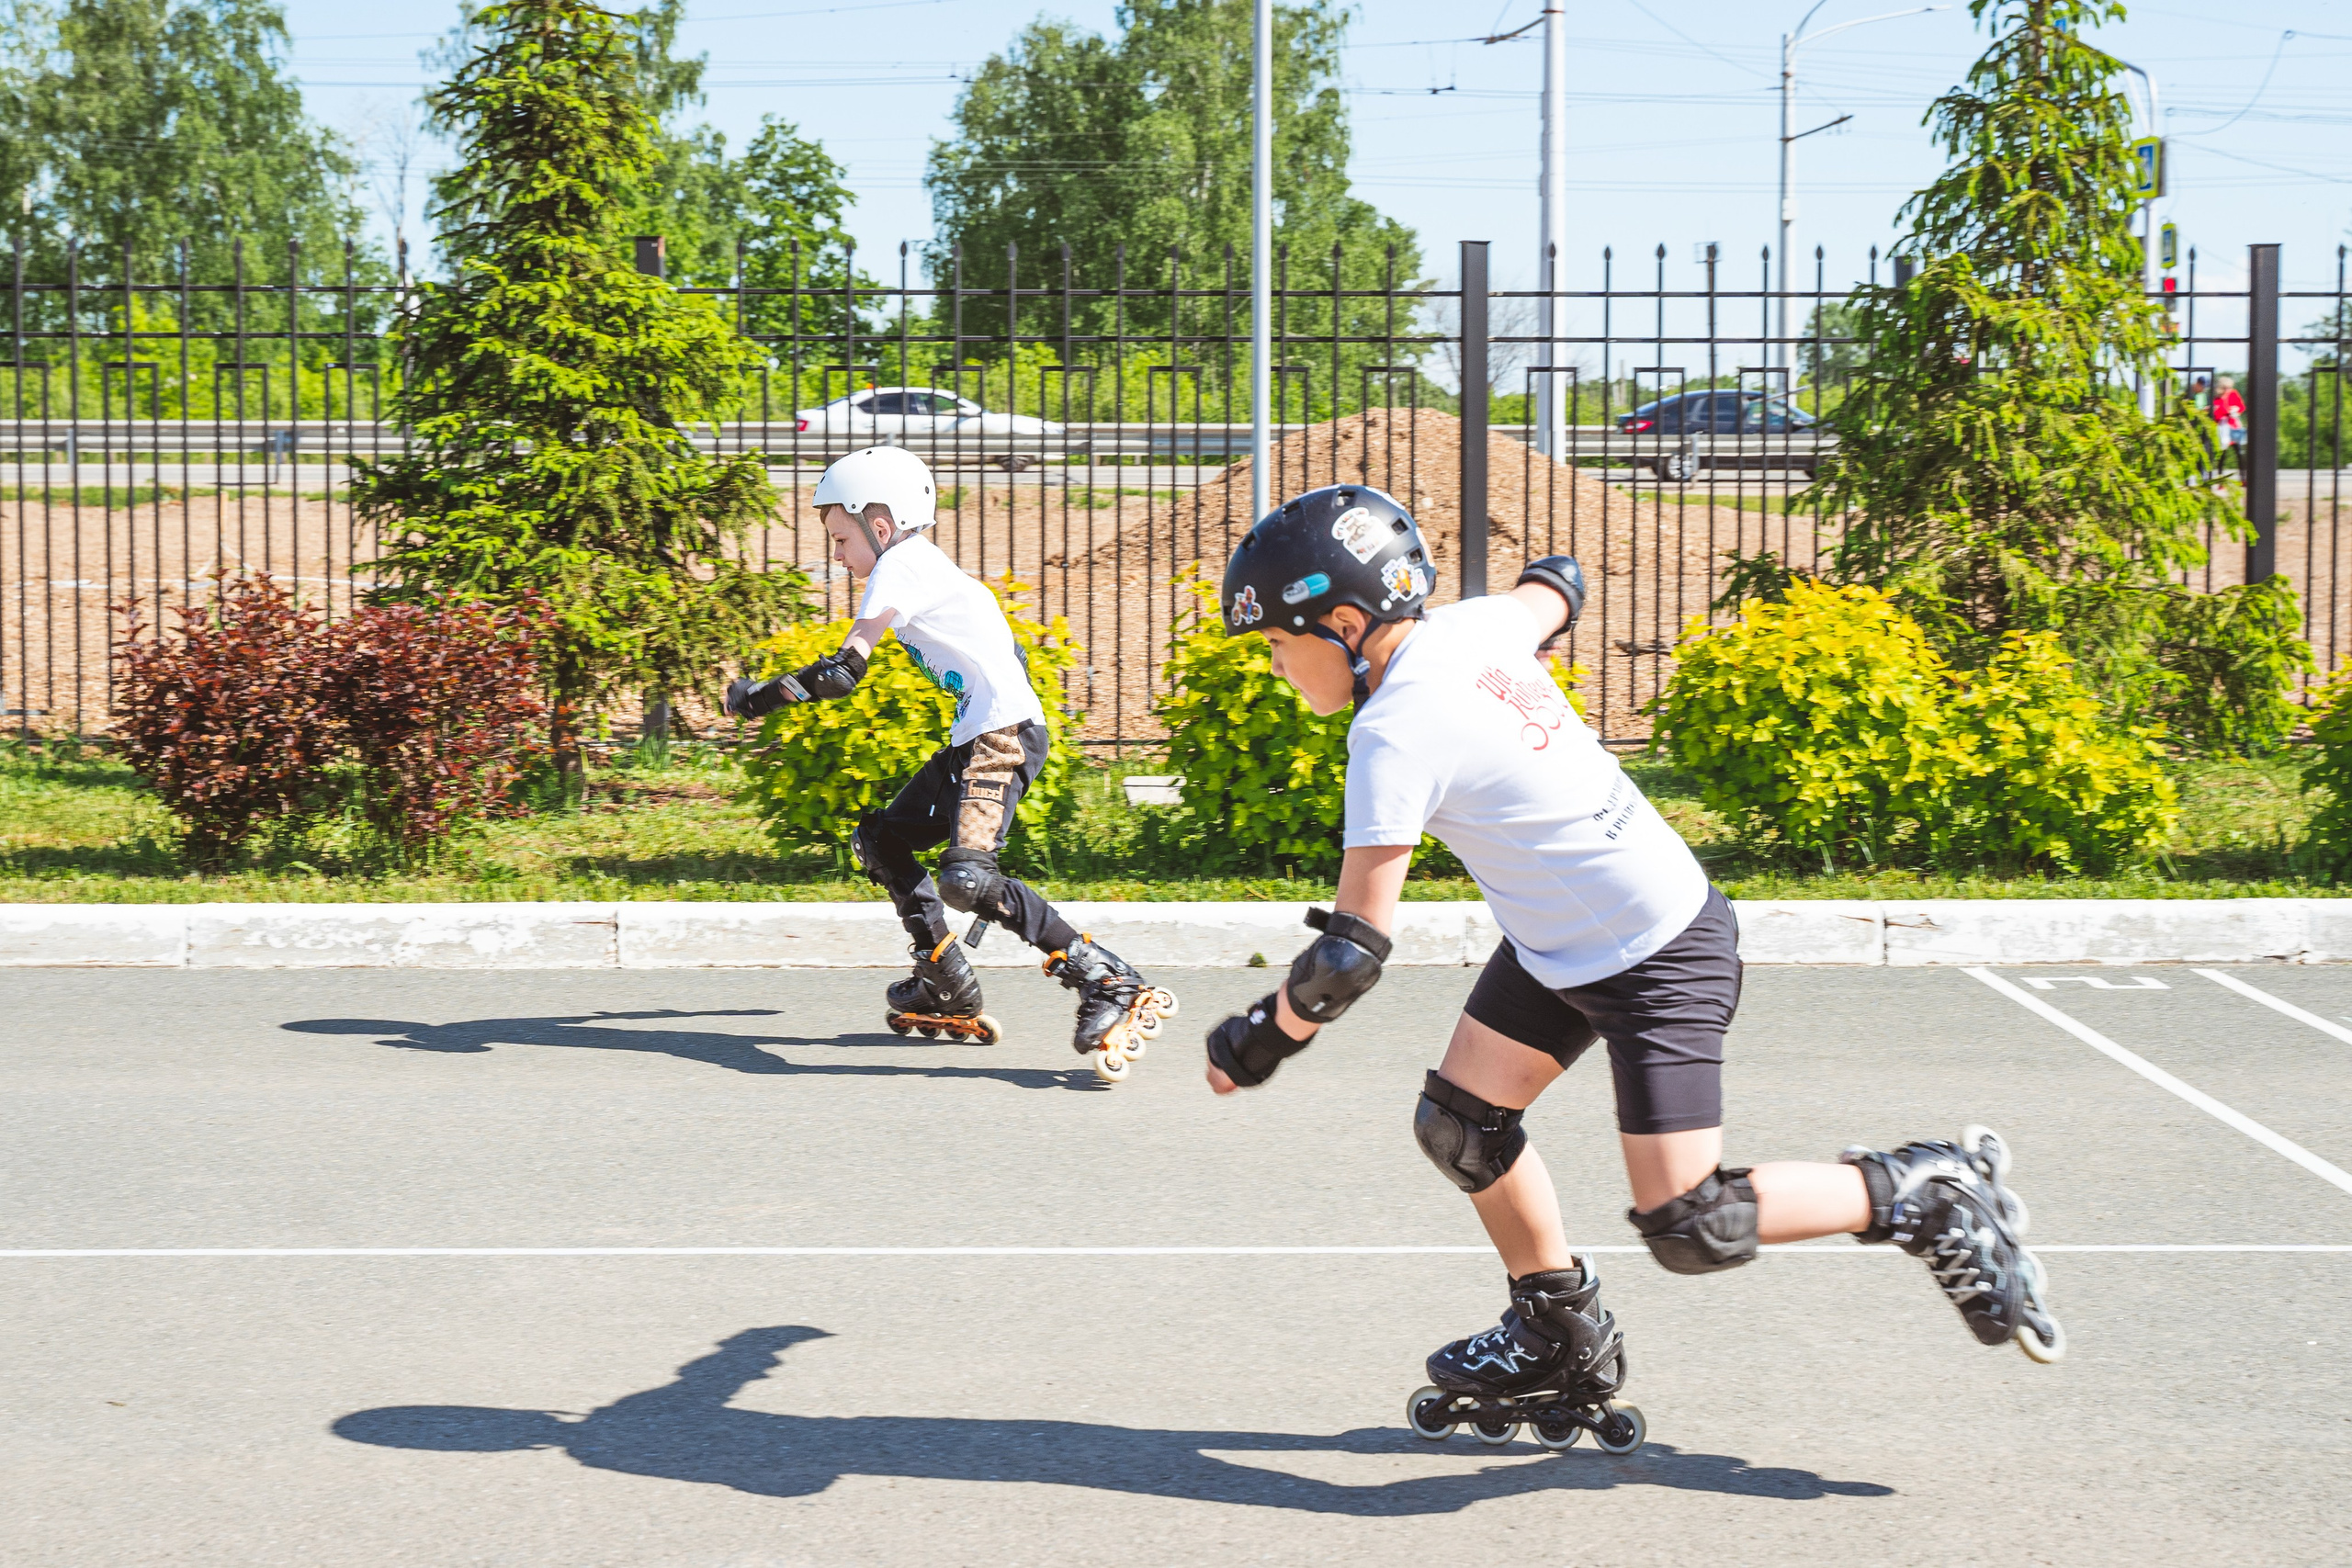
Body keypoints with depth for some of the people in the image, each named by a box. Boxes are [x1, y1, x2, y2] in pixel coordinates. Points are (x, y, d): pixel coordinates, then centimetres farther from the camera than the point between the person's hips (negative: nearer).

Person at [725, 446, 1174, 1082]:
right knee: (881, 840, 17)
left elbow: (844, 671, -16)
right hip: (971, 740, 11)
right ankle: (948, 990, 21)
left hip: (1003, 733, -11)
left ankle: (1107, 980, -21)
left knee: (965, 877, -26)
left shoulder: (901, 565, -8)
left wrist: (760, 696, -5)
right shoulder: (923, 564, 21)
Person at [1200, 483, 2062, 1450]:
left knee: (1689, 1233, -9)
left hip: (1660, 962, -10)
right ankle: (1563, 1343, 26)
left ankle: (1929, 1195, 7)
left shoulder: (1396, 731, -28)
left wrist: (1262, 1037, -10)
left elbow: (1352, 952, -27)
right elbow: (1555, 585, 20)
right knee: (1457, 1124, 9)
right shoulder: (1469, 627, -5)